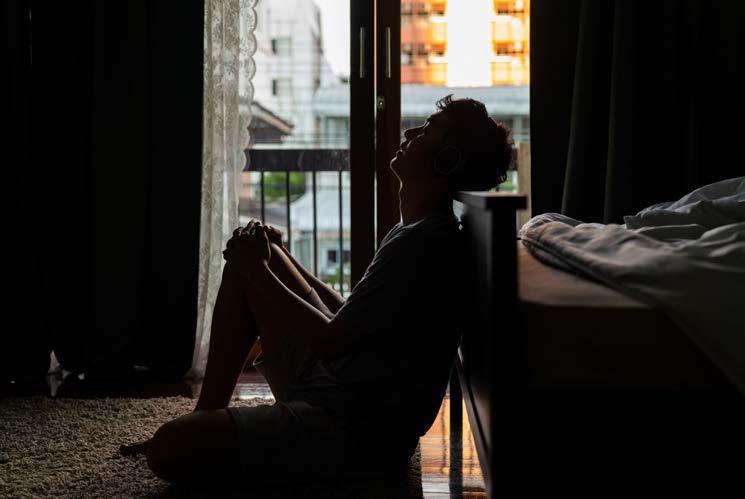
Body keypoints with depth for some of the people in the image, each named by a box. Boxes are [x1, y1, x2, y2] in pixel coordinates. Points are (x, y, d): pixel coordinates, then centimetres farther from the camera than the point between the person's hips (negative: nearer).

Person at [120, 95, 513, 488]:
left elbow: (332, 341, -20)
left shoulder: (424, 243, -20)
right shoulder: (412, 232, 13)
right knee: (248, 255, 15)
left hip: (359, 435, -11)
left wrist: (258, 269, -7)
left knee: (169, 451, -27)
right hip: (334, 386, 11)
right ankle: (207, 415, 16)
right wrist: (275, 258, 15)